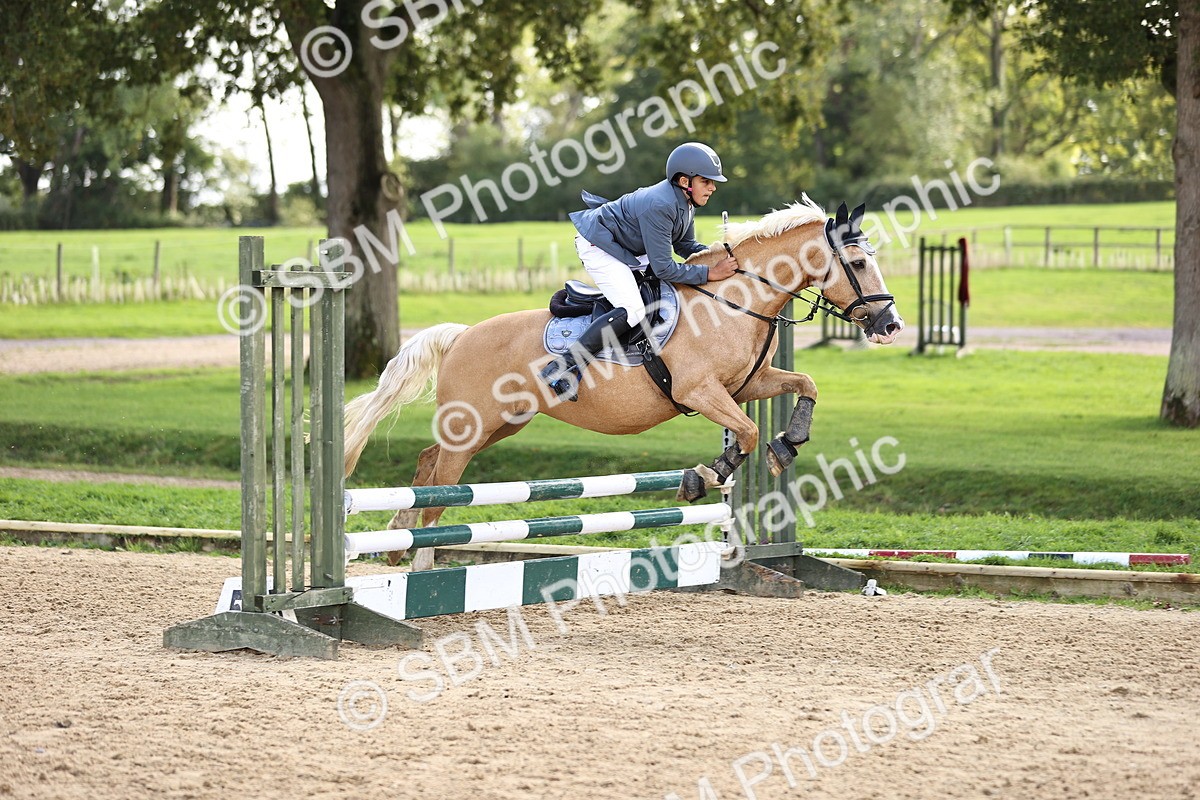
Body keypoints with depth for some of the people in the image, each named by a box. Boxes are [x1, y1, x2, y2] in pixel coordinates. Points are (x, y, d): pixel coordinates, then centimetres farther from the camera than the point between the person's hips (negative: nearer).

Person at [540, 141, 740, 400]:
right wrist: (710, 273, -29)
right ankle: (563, 367, -27)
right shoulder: (658, 206, -32)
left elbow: (685, 246, 10)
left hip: (629, 250, 11)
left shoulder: (683, 201, -2)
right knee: (632, 311, -26)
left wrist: (720, 254, -7)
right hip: (599, 247, -11)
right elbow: (663, 268, -31)